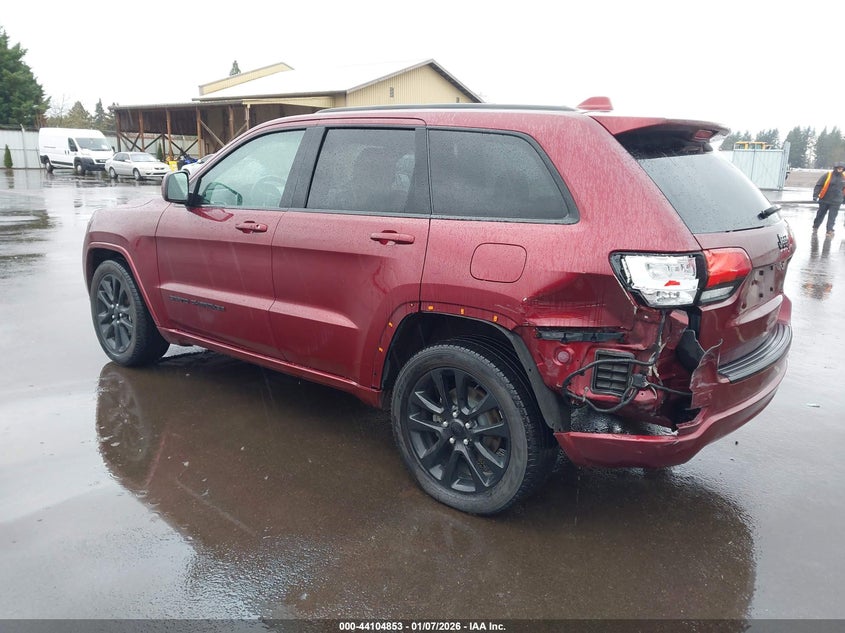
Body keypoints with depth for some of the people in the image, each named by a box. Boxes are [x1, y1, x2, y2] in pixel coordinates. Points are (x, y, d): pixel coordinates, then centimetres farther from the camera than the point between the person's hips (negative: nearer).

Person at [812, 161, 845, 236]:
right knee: (820, 214, 12)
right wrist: (815, 195, -17)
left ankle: (830, 230, 0)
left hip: (836, 202, 1)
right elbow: (818, 185, -9)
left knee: (832, 217, -2)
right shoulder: (827, 175, -7)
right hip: (824, 200, -1)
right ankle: (815, 226, 30)